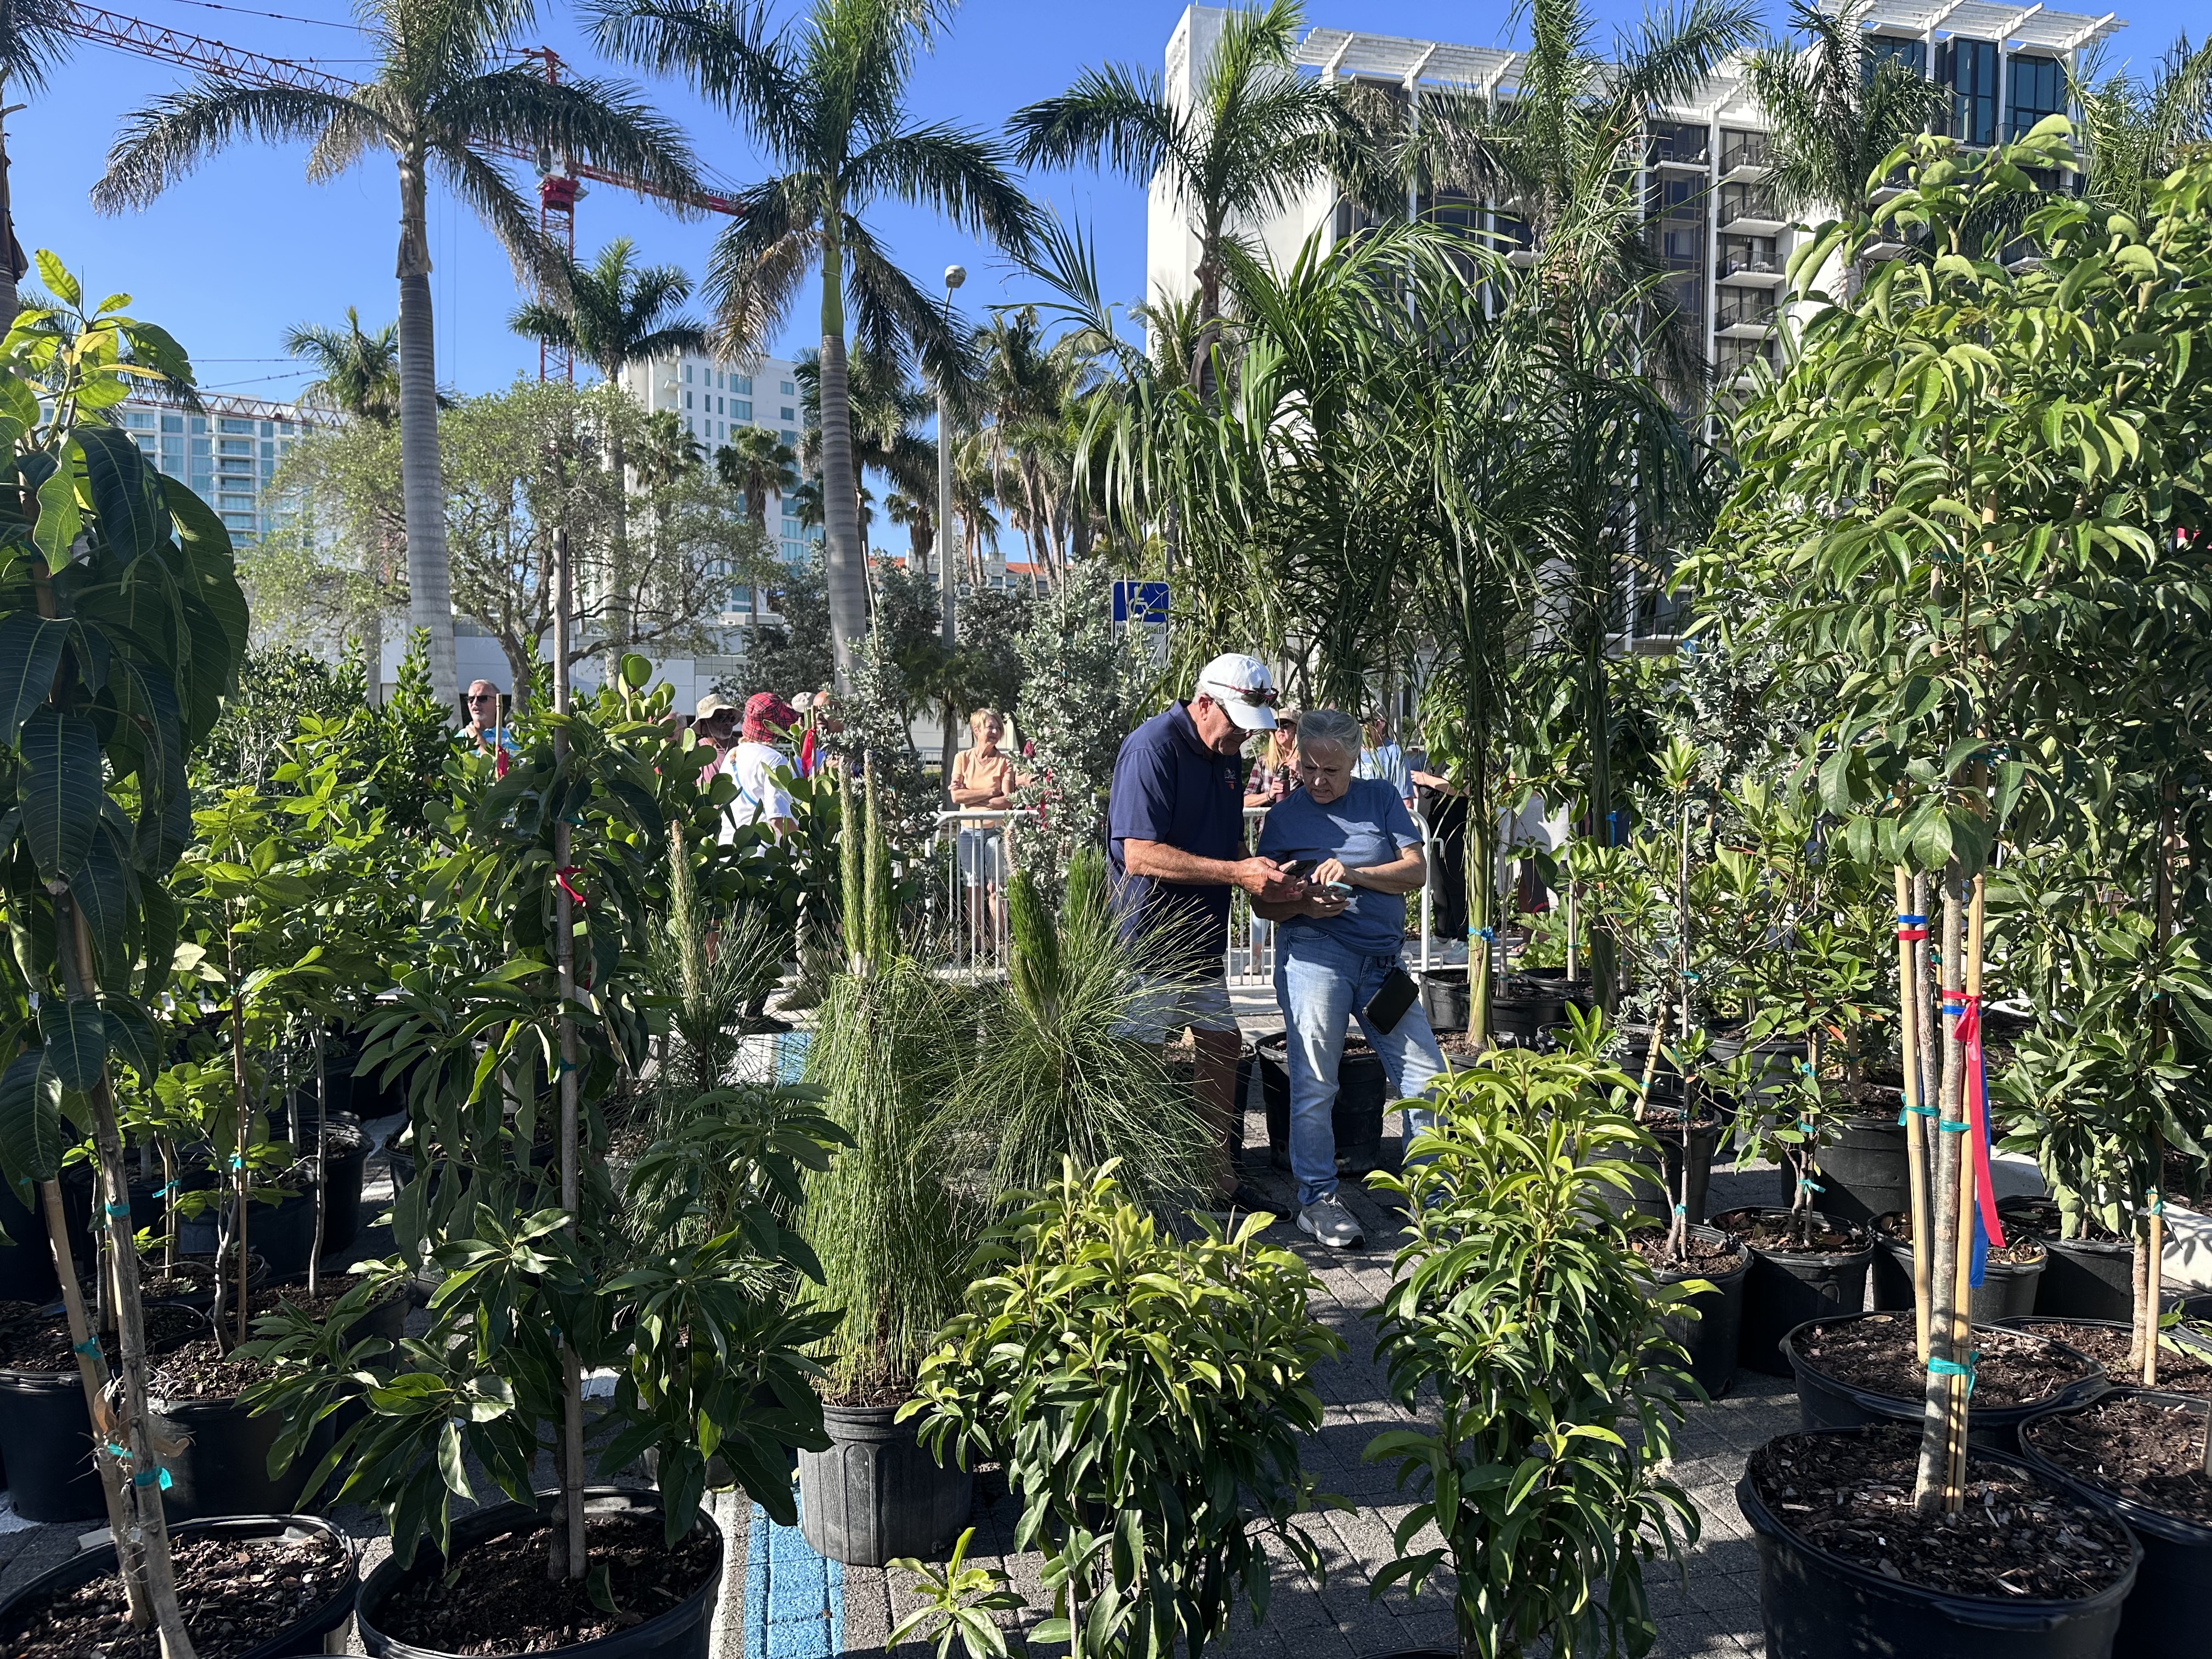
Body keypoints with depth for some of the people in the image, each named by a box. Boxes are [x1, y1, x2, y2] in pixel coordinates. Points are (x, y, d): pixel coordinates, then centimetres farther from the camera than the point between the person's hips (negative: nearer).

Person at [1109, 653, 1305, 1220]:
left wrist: (1266, 880, 1)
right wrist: (1236, 872, -26)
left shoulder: (1226, 754, 10)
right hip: (1151, 934, -9)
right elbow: (1140, 855, -26)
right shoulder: (1152, 748, -18)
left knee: (1223, 1043, 13)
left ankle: (1220, 1178, 26)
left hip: (1202, 933, 9)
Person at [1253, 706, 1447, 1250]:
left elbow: (1417, 871, 1)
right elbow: (1263, 902, 7)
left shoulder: (1382, 798, 11)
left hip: (1383, 960, 3)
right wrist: (1304, 905, -14)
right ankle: (1317, 1200, 11)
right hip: (1315, 954, -2)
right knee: (1315, 1087, -3)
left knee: (1428, 1077, 4)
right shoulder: (1284, 816, 8)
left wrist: (1354, 873, -15)